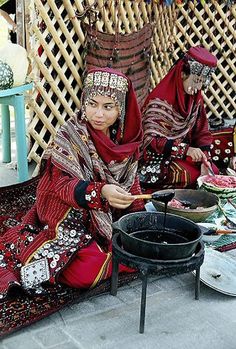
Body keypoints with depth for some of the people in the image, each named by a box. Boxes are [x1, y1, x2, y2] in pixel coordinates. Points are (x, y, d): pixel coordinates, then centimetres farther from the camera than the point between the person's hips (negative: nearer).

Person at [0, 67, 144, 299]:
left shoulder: (125, 138, -1)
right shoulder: (70, 136, -17)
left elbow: (130, 180, 11)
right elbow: (63, 185, -26)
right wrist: (101, 192, -44)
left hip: (112, 220, 6)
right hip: (72, 222, -6)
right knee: (87, 272, -22)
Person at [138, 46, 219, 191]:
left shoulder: (196, 98, 2)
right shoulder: (159, 100, -20)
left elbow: (202, 133, 4)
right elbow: (152, 140, -25)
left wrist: (204, 159, -12)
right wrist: (186, 149, -33)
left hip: (185, 156, 7)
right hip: (158, 159, -6)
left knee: (212, 172, -11)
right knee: (191, 175, -24)